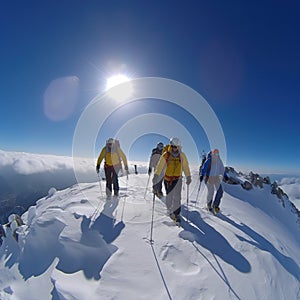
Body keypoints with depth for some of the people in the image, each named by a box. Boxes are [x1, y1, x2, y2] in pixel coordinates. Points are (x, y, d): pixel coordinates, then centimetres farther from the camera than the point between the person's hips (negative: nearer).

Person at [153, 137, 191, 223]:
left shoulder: (182, 156, -7)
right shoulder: (165, 155, -15)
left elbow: (185, 166, 3)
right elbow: (159, 166, -20)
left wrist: (188, 177, 7)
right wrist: (155, 177, -28)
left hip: (178, 179, 1)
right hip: (167, 179, -1)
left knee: (177, 197, -6)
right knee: (169, 197, 13)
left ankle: (177, 213, 13)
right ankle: (170, 211, 37)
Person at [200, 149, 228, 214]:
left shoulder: (219, 161, 8)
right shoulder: (209, 160, -11)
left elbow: (222, 169, 22)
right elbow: (204, 168, -19)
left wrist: (225, 175, 25)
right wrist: (202, 175, -32)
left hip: (217, 178, 6)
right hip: (209, 178, -6)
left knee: (220, 191, -6)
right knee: (210, 192, 1)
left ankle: (215, 205, 6)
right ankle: (208, 205, 23)